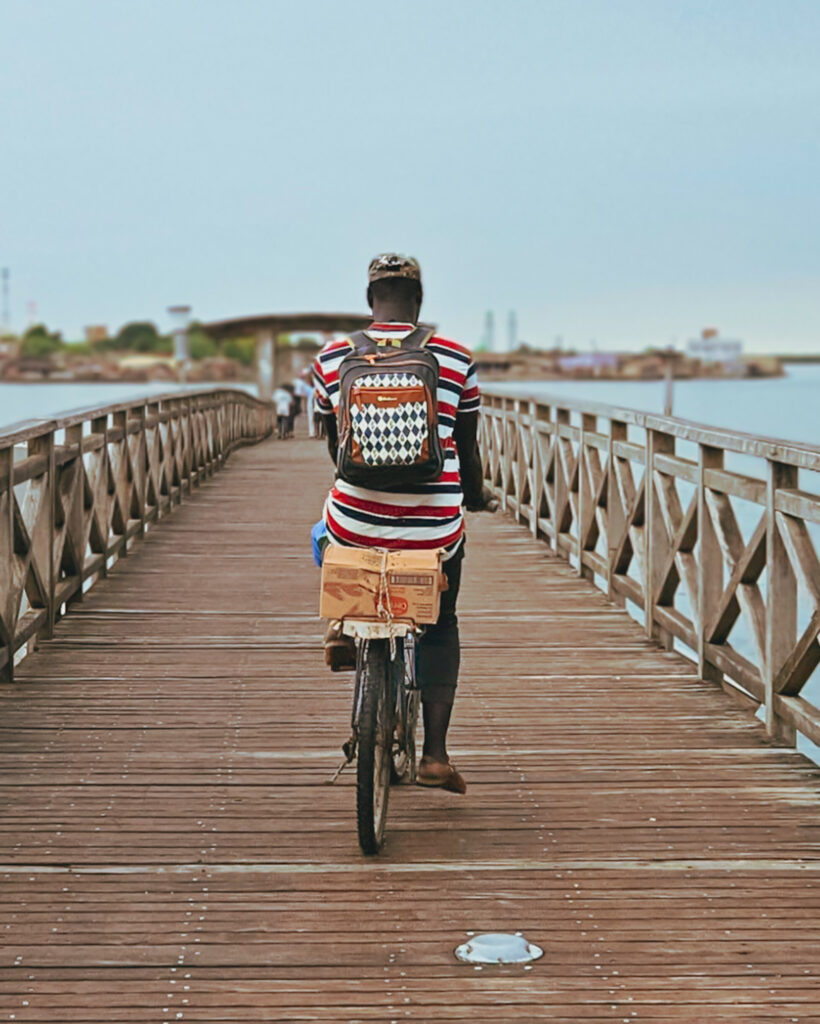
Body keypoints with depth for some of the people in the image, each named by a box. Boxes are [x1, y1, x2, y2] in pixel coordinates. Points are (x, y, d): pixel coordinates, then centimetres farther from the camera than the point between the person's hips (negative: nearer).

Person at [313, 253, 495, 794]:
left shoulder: (332, 359, 0)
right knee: (441, 626, 22)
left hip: (356, 524, 0)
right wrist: (477, 497, 28)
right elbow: (467, 450, 6)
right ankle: (435, 752, 13)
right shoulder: (456, 360, -3)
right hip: (434, 529, 0)